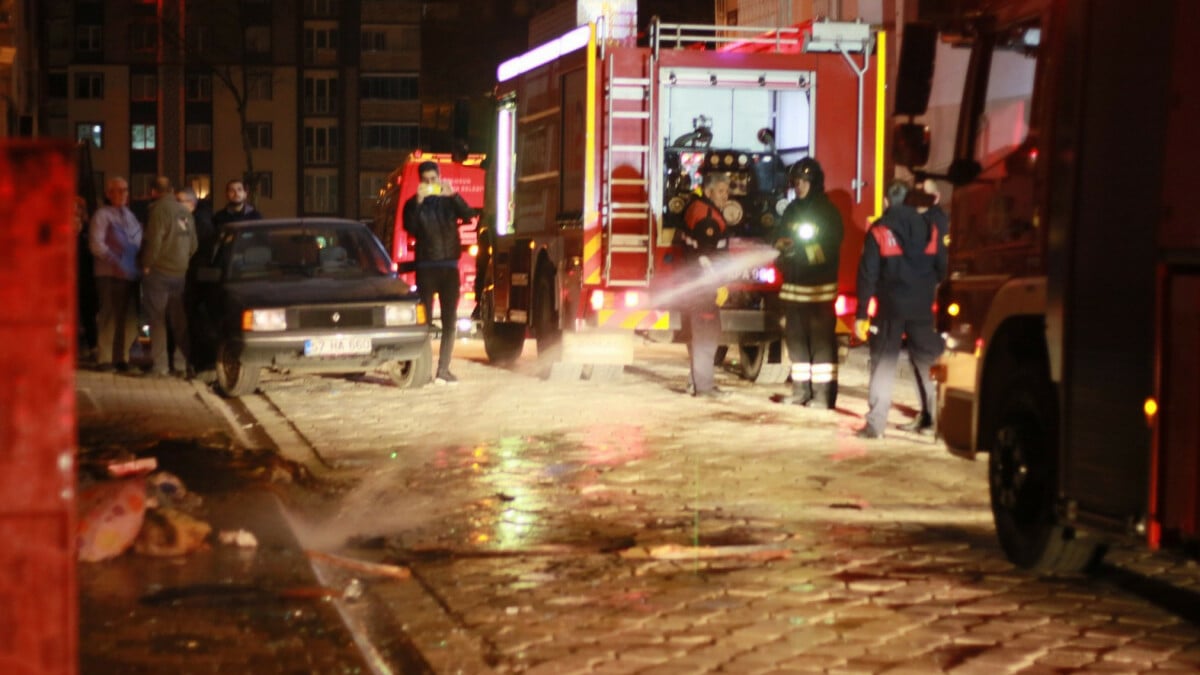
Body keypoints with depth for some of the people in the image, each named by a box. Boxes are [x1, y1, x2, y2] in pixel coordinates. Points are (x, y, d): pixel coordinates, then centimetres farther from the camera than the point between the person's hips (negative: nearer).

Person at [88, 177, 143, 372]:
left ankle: (122, 358, 15)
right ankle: (104, 359, -2)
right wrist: (116, 261, -17)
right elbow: (96, 244, -10)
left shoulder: (129, 215, 20)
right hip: (110, 275, -6)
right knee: (110, 317, -7)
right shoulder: (102, 215, 0)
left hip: (131, 274, 6)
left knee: (127, 319, 7)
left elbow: (139, 243, 20)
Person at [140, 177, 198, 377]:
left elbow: (154, 241, -18)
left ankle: (160, 365, -4)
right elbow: (193, 244, 15)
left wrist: (147, 265, -7)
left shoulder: (159, 209, -12)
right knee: (180, 322, 12)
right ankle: (191, 362, 9)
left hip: (159, 272, -6)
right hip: (180, 273, 7)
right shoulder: (185, 212, 10)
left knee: (157, 320, -1)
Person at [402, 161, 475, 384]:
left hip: (449, 266, 2)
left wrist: (454, 195, -24)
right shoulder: (414, 204, 4)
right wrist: (418, 202, -23)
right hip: (426, 267, -2)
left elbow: (468, 215, -9)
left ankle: (443, 370, 3)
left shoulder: (449, 200, 9)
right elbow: (410, 228, -13)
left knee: (450, 321, 1)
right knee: (424, 318, -5)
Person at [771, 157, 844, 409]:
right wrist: (781, 246, -11)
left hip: (820, 286, -6)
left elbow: (829, 249, -13)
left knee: (821, 340, -6)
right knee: (796, 338, 8)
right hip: (794, 284, 6)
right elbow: (778, 236, 14)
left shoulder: (827, 211, -6)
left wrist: (799, 251, -24)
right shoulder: (792, 210, 12)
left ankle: (823, 395, -7)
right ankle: (801, 390, 15)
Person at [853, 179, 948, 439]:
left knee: (884, 363, -1)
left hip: (891, 307, -3)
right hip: (922, 307, 3)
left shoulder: (878, 231, -6)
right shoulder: (929, 228, 6)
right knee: (926, 360, 13)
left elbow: (867, 274, -8)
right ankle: (929, 417, 15)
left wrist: (861, 314, -6)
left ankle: (875, 423, -5)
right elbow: (942, 269, 8)